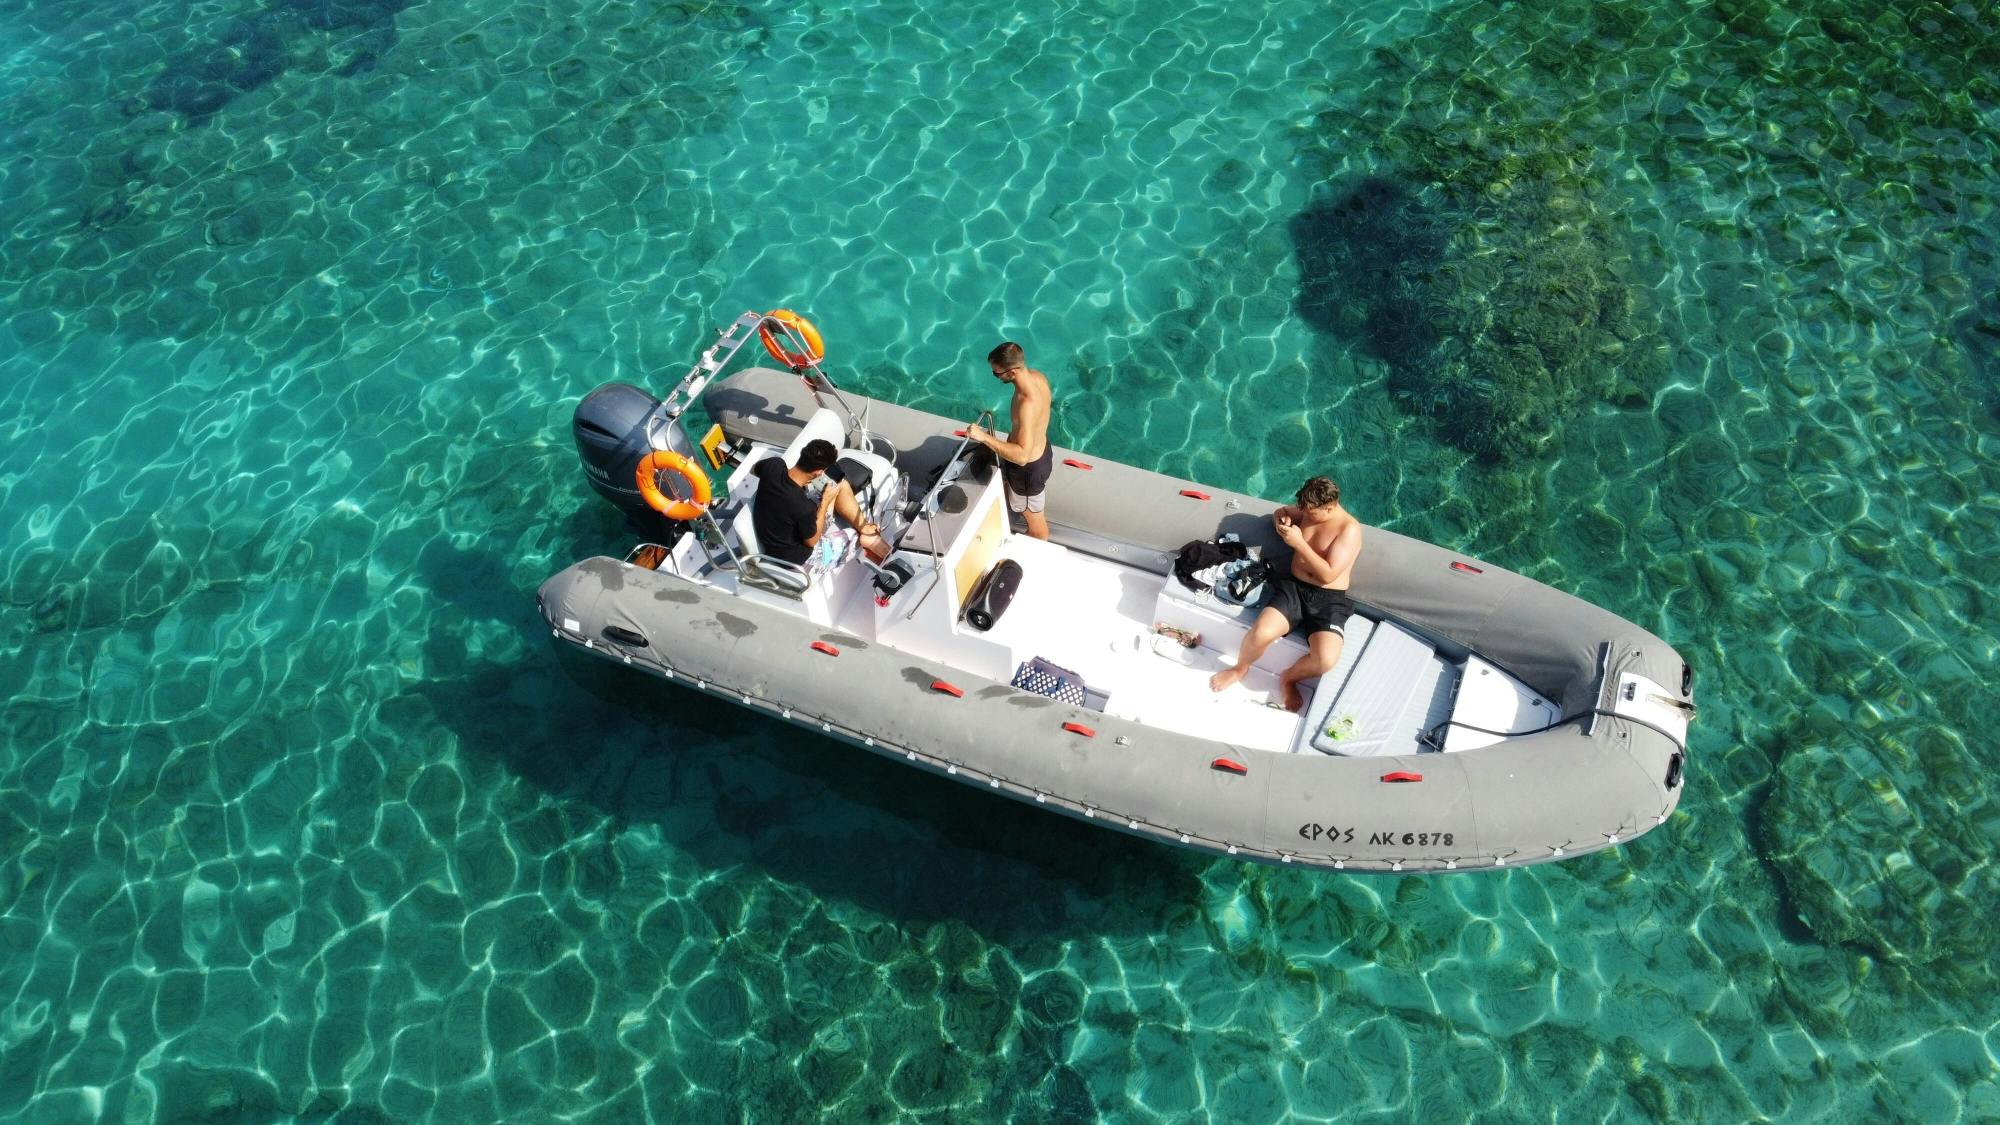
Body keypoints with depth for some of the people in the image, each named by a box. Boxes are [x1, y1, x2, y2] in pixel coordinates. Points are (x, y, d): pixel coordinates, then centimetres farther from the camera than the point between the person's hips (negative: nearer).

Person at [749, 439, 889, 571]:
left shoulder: (774, 465, -21)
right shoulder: (804, 508, -38)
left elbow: (753, 469, 6)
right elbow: (812, 541, -18)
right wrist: (826, 501, -14)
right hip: (795, 556, -6)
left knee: (840, 485, 7)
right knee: (867, 538, 8)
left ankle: (866, 528, 21)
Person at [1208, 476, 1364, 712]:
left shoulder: (1349, 529, -12)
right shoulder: (1308, 510, 6)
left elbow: (1328, 574, -18)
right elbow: (1280, 512, 29)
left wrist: (1299, 543, -18)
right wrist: (1281, 521, 3)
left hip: (1329, 600, -4)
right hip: (1293, 587, 4)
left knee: (1326, 659, -29)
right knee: (1261, 633, -25)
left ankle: (1289, 678, 5)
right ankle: (1240, 668, 8)